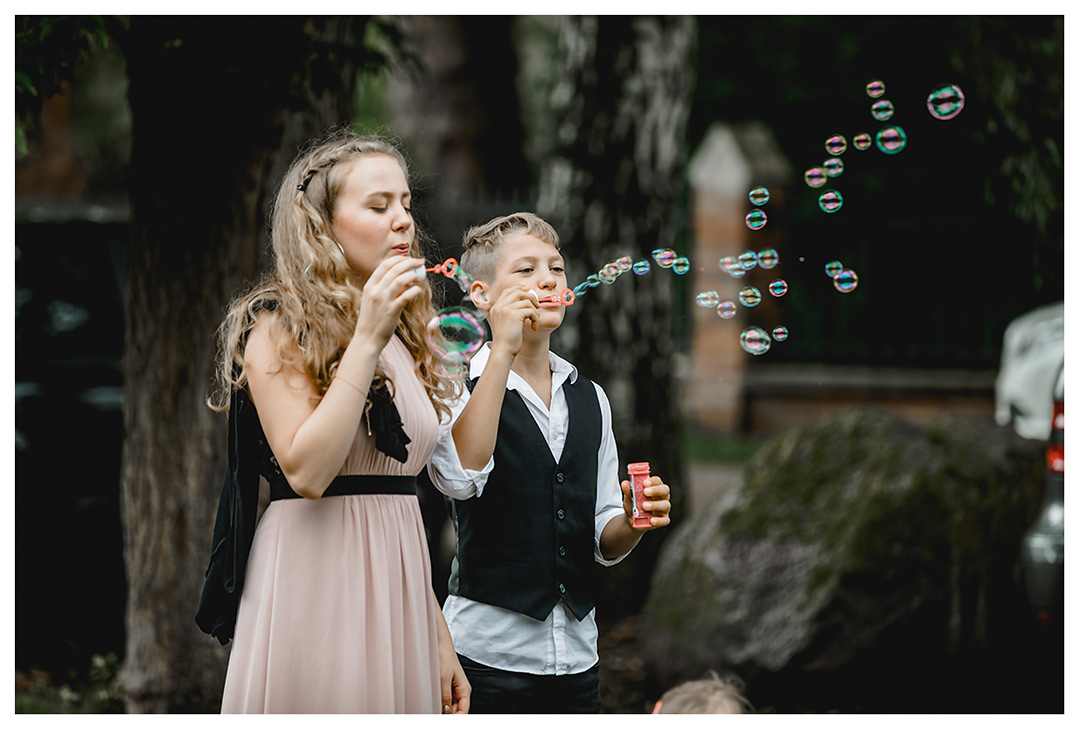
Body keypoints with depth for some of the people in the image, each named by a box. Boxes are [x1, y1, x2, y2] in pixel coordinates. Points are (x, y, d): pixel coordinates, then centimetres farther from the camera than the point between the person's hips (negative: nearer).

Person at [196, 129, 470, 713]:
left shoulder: (404, 338, 15)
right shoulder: (279, 327, -6)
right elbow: (307, 472, -19)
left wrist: (439, 634, 13)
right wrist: (366, 340, -19)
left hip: (397, 587, 7)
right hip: (315, 582, -7)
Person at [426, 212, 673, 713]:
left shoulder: (590, 399, 13)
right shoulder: (456, 389, -3)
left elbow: (604, 543, 16)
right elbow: (460, 477, -25)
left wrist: (633, 521, -8)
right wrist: (502, 351, -22)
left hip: (576, 654, 5)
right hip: (489, 649, -5)